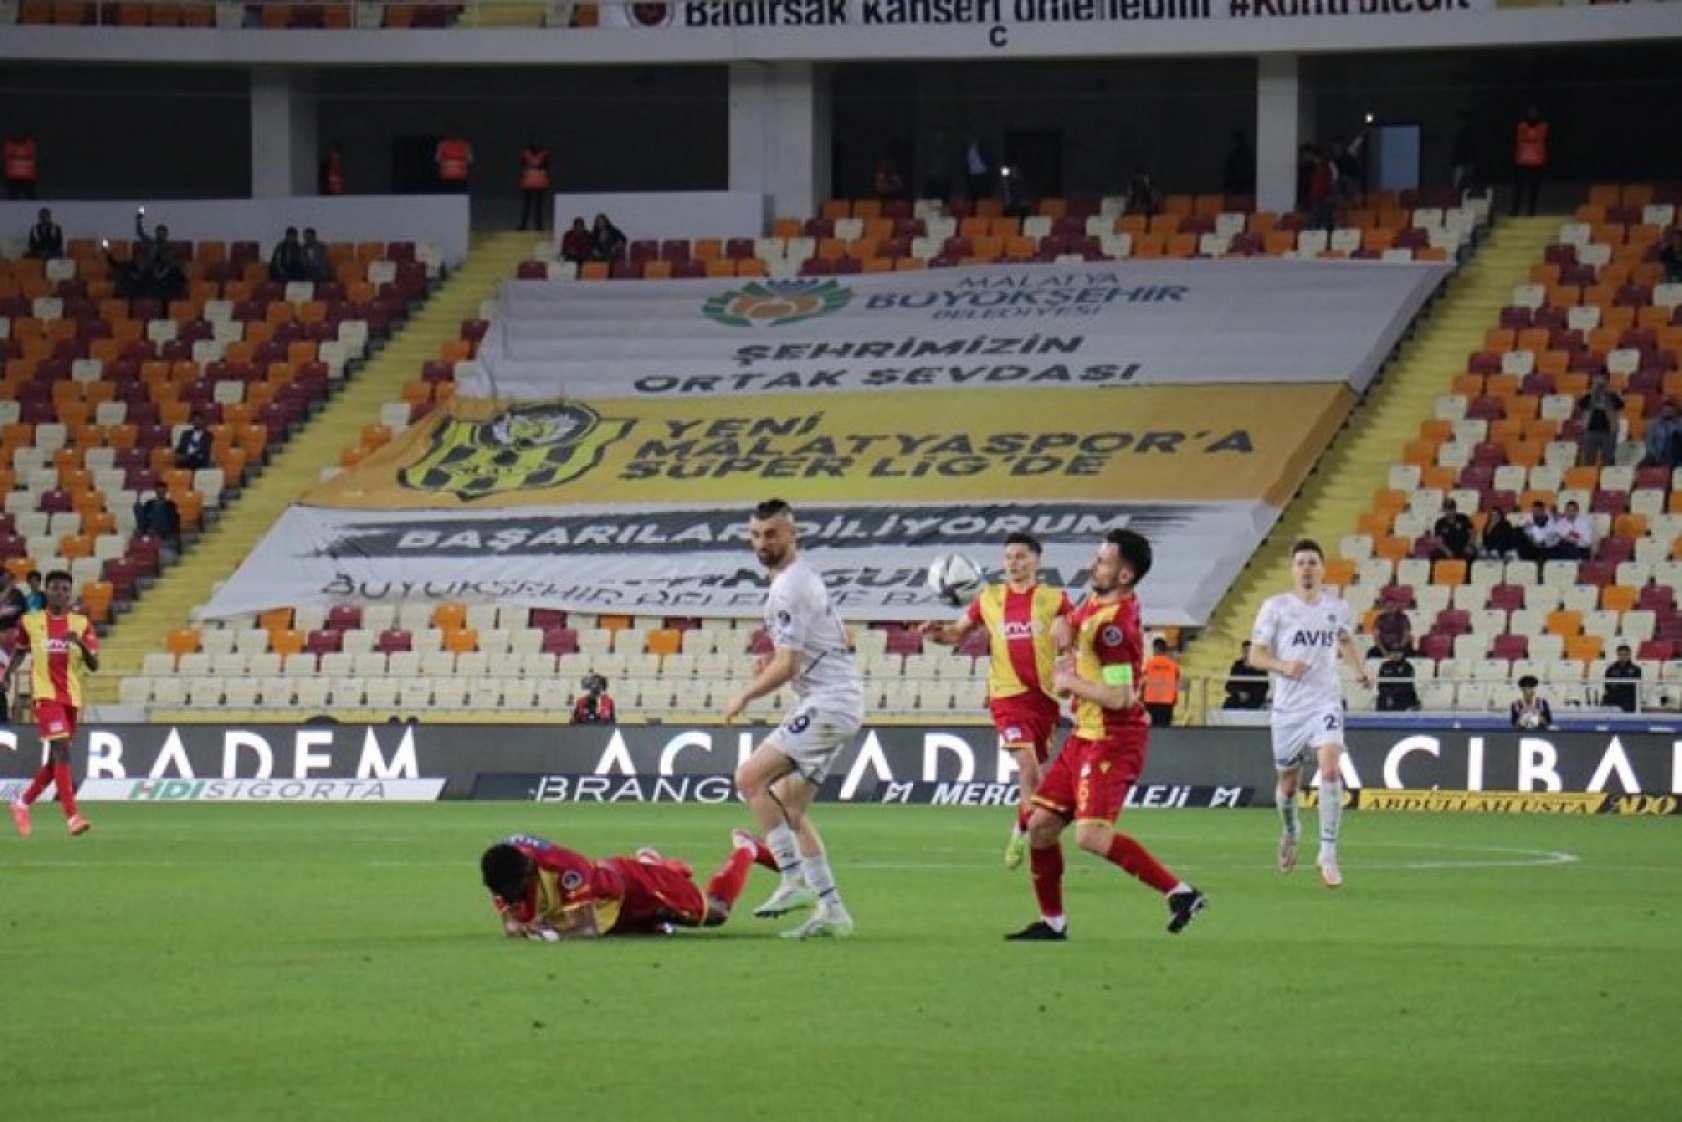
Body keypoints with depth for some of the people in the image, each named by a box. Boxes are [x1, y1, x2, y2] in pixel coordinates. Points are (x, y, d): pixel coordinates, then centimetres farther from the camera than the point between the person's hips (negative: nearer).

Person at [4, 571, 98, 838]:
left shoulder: (81, 624, 4)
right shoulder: (30, 622, 3)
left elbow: (94, 665, 0)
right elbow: (20, 650, 21)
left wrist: (81, 643, -17)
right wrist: (7, 673, 7)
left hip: (71, 698, 4)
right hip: (45, 694, -4)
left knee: (56, 759, 11)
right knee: (62, 750, -19)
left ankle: (23, 804, 31)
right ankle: (72, 817, -24)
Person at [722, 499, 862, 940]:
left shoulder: (788, 588, -14)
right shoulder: (804, 578, 19)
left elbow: (787, 666, -18)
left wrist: (744, 697, -4)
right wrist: (772, 662, 13)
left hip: (828, 703, -10)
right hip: (838, 702, 10)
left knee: (750, 777, -14)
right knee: (788, 807, 11)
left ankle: (795, 881, -17)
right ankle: (831, 910, 9)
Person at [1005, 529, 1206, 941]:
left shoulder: (1112, 625, -22)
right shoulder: (1096, 603, 7)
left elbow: (1120, 697, -26)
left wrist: (1071, 682, -13)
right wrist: (1074, 664, 13)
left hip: (1113, 741, -10)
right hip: (1085, 737, 10)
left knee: (1092, 836, -22)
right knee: (1041, 825, 9)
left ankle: (1180, 892, -15)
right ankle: (1051, 922, 21)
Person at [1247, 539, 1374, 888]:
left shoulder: (1337, 608, 7)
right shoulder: (1276, 607, -2)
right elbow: (1255, 655, -2)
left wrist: (1360, 669, 11)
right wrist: (1283, 666, -20)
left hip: (1325, 702, 0)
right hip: (1288, 707, 0)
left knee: (1331, 770, -21)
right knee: (1289, 782, 11)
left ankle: (1328, 853, -17)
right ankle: (1289, 833, 43)